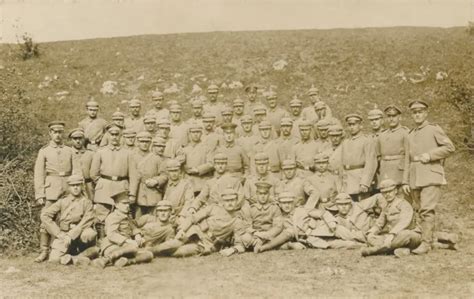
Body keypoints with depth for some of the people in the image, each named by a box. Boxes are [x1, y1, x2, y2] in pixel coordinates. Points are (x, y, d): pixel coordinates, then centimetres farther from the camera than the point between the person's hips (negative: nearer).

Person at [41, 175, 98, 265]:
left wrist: (71, 235, -20)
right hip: (63, 235, 1)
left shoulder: (86, 202, 3)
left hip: (79, 234, 0)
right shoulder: (62, 201, 6)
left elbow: (87, 221, -9)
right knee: (54, 258, -25)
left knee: (89, 234, -36)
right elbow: (44, 215, -1)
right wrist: (59, 233, -10)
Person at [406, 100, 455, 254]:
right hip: (415, 179, 6)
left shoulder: (434, 129, 2)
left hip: (431, 176, -6)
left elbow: (449, 147, -6)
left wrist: (429, 155, -13)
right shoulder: (410, 135, 19)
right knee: (418, 210, 7)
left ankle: (426, 243, -15)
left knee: (427, 209, -15)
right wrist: (406, 181, 16)